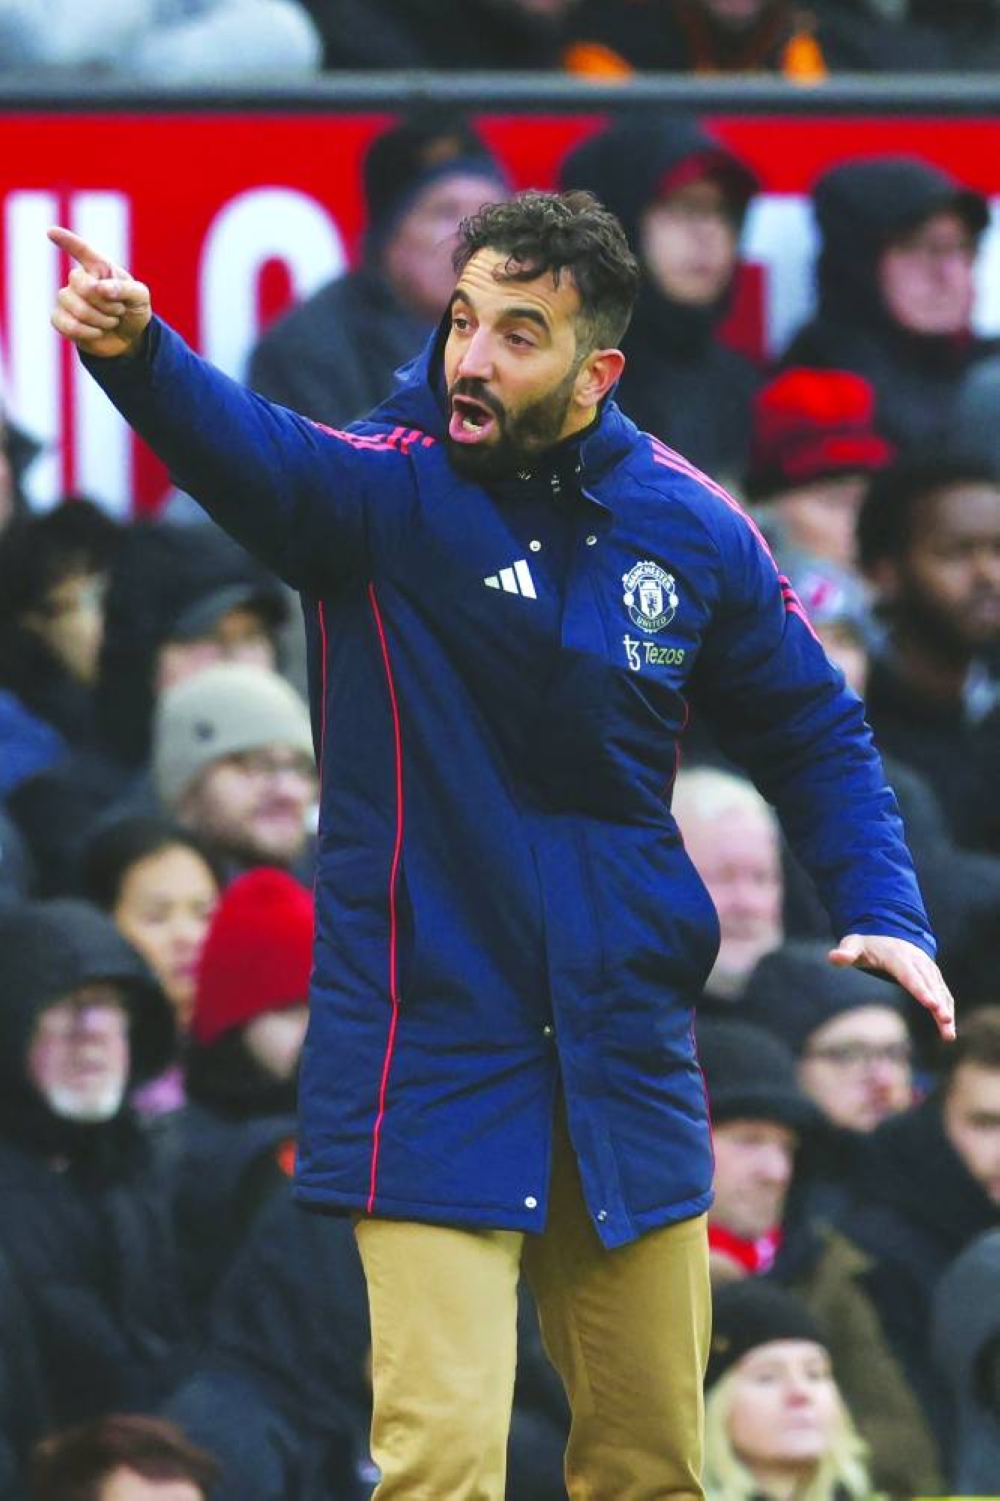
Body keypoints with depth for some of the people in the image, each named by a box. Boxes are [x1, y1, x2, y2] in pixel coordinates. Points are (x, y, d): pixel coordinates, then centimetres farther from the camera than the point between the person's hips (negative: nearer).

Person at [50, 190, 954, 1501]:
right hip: (430, 1040, -4)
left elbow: (813, 733, 16)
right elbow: (246, 450, -32)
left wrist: (882, 908, 0)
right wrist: (137, 351, -54)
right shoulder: (385, 487, -10)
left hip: (626, 1066, 4)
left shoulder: (691, 531, 1)